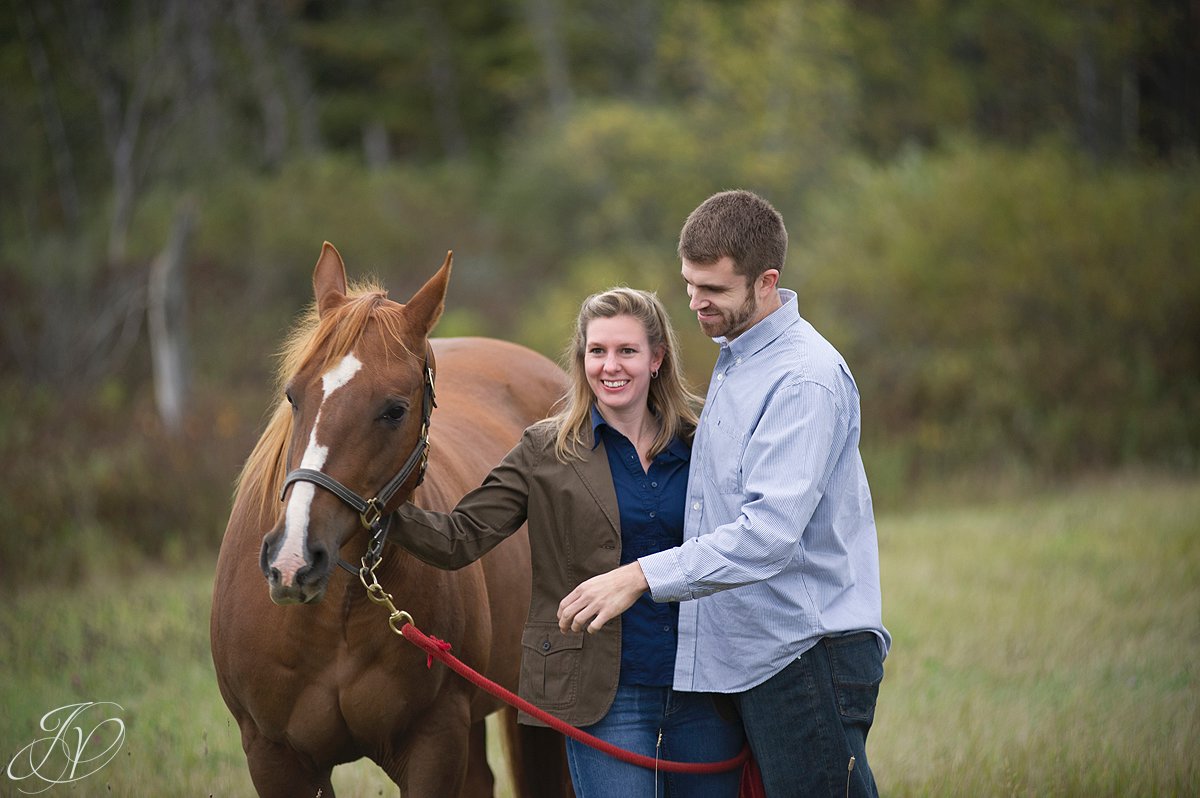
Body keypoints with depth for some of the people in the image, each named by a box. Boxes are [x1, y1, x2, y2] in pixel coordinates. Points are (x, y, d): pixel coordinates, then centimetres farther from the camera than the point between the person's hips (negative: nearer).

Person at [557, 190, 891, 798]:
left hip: (811, 653, -10)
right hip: (749, 654, 10)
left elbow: (770, 532, -27)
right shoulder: (733, 358, 15)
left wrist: (641, 576, -29)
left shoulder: (806, 378, -18)